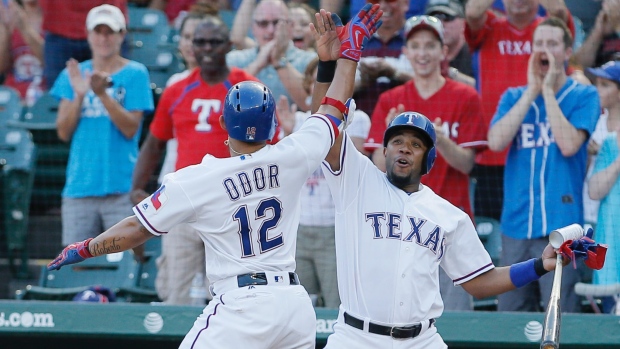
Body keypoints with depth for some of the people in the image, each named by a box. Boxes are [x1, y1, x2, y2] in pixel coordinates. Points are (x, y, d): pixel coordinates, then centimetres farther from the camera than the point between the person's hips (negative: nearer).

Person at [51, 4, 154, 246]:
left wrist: (103, 94, -18)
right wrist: (79, 95, -8)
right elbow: (64, 132, 7)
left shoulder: (135, 74, 3)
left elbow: (130, 129, -6)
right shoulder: (74, 74, 13)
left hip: (122, 188, -3)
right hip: (79, 187, 3)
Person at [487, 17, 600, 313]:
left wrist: (548, 91, -8)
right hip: (516, 223, 4)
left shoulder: (583, 96, 3)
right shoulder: (514, 97, 14)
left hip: (559, 224, -4)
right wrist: (532, 91, -4)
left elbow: (569, 144, -13)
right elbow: (496, 141, -4)